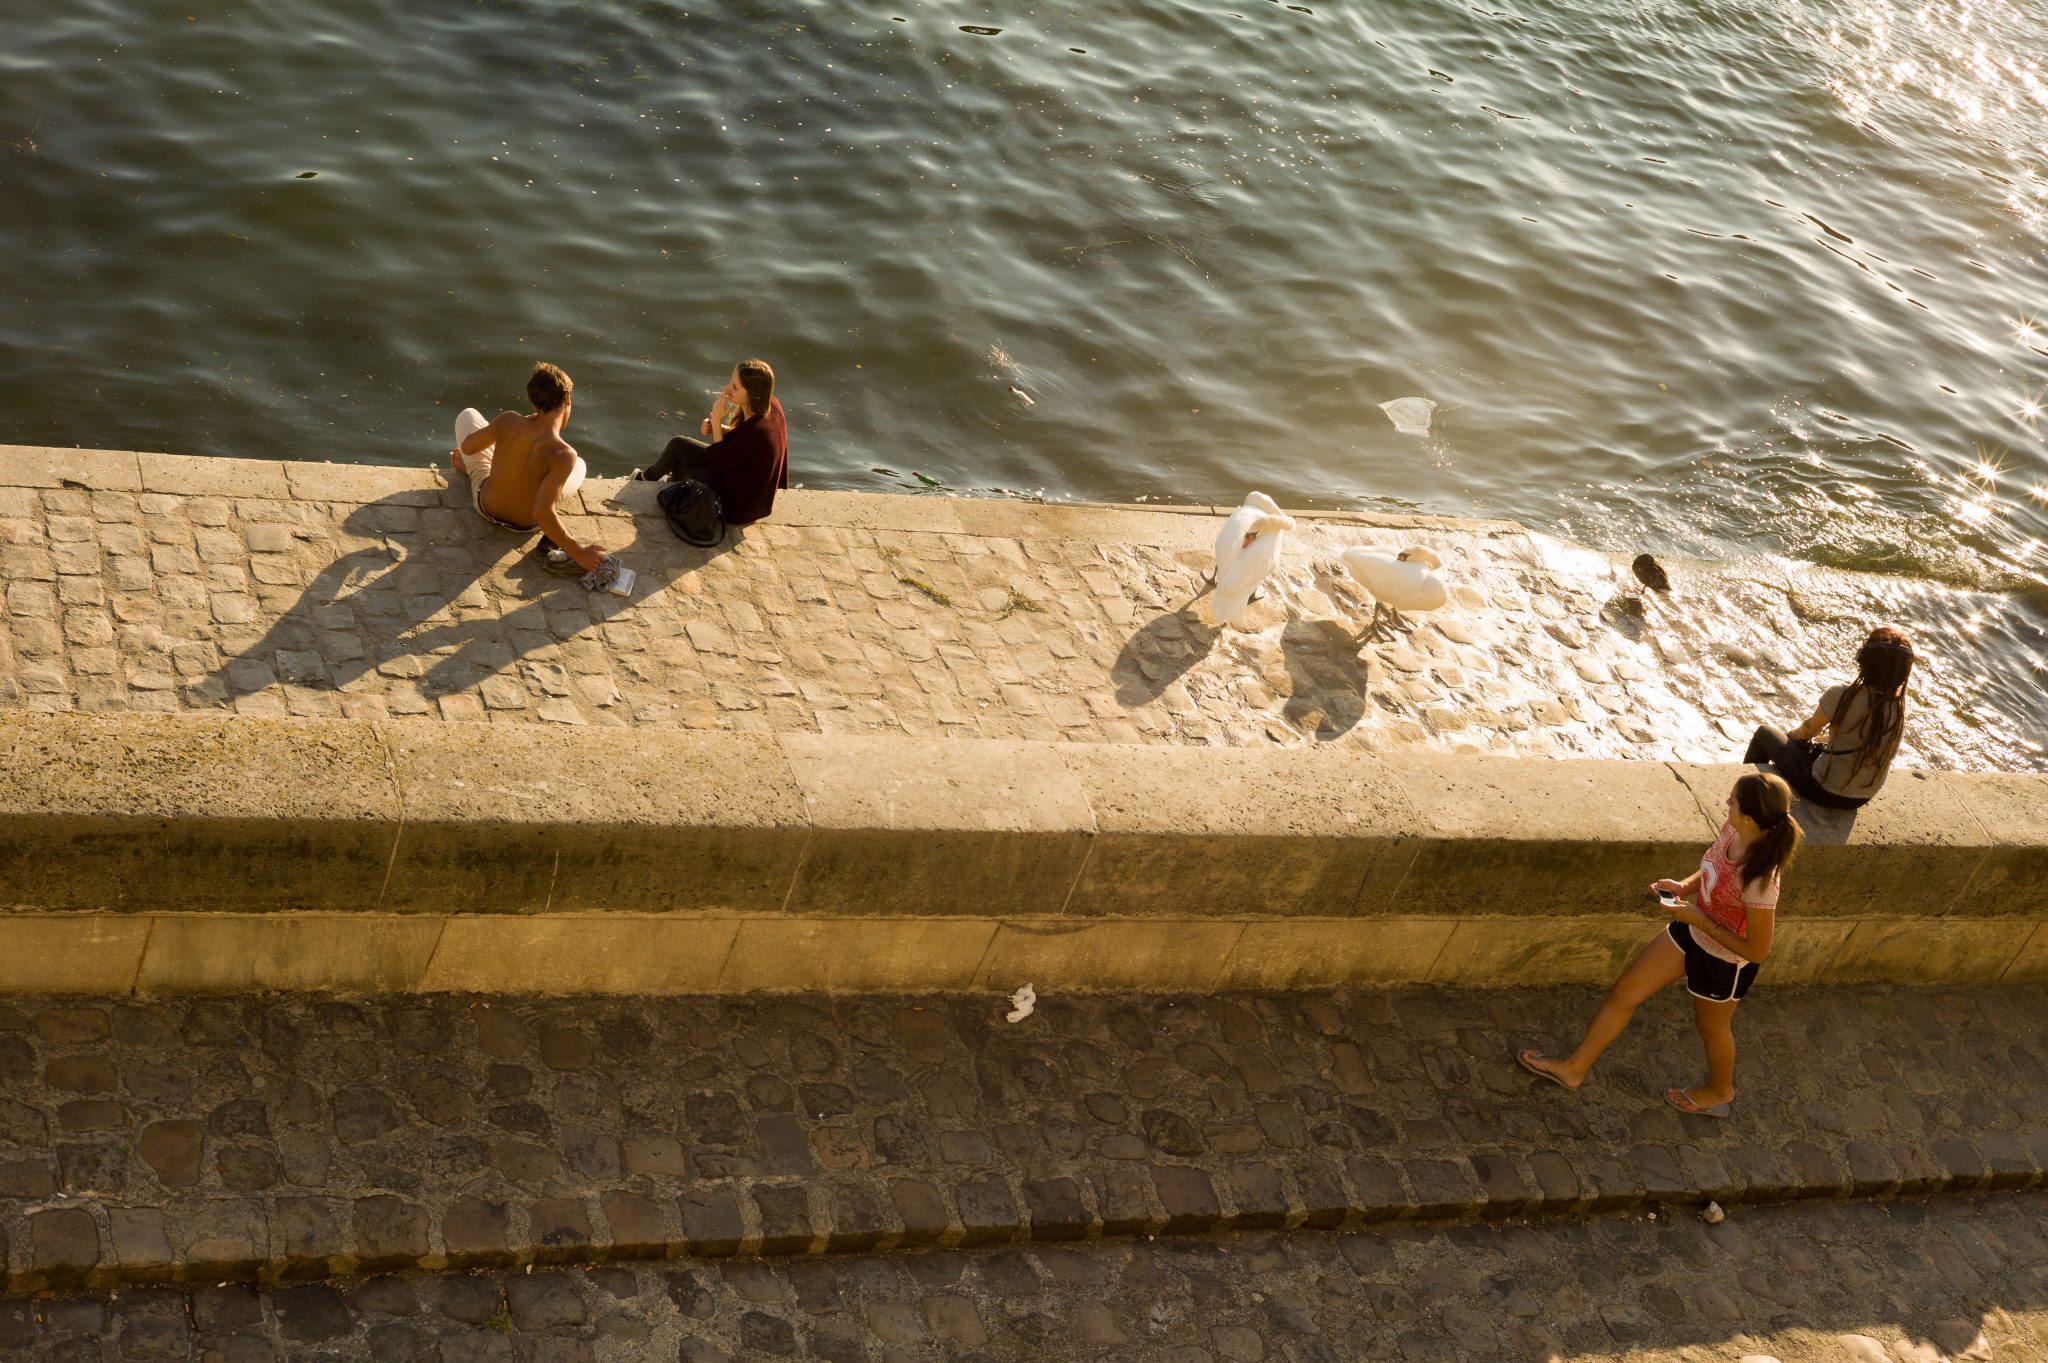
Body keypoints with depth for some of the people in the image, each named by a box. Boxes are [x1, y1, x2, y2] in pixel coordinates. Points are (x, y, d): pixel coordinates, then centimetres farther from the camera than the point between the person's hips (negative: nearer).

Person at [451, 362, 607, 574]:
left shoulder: (508, 421, -25)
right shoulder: (563, 455, -35)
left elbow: (467, 447, -6)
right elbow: (542, 513, -39)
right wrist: (578, 552, -30)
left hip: (485, 504, 2)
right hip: (525, 524, -1)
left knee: (468, 415, 21)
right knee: (579, 465, 26)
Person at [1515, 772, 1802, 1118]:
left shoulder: (1759, 881, -40)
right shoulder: (1732, 831, -18)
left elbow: (1757, 950, -28)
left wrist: (1699, 920, -26)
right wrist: (1685, 886, -12)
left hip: (1725, 961, -7)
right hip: (1692, 933, 7)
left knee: (1711, 1025, 24)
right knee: (1624, 992, 15)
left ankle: (1720, 1090, 57)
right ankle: (1574, 1068, 33)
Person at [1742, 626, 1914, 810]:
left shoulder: (1841, 696, -27)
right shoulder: (1900, 705, -13)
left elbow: (1809, 730, -8)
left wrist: (1793, 734, 15)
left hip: (1825, 792, -5)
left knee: (1764, 733, 20)